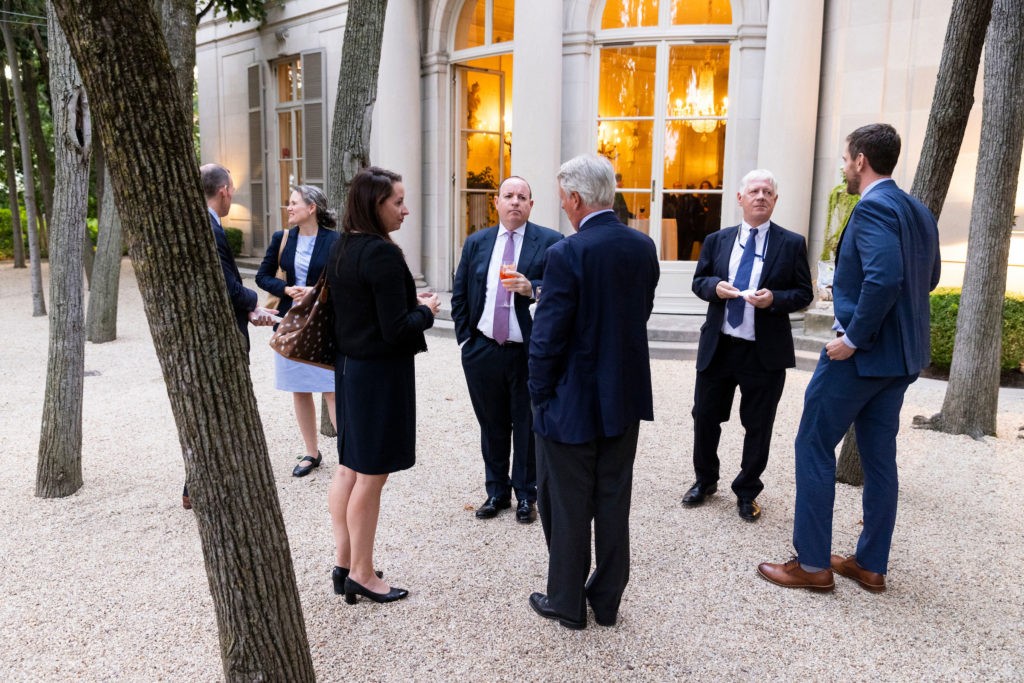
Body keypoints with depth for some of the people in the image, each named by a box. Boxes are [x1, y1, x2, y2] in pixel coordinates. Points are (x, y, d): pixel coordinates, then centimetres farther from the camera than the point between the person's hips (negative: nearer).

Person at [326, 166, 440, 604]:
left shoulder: (340, 248, 6)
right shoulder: (382, 254, -20)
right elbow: (396, 329, -22)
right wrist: (426, 310, -4)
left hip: (349, 367, 9)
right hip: (381, 374, -9)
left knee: (348, 469, 16)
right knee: (371, 477, 4)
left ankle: (343, 563, 28)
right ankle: (361, 574, 18)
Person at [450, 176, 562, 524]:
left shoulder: (550, 242, -2)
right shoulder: (476, 243, 9)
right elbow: (459, 295, 12)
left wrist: (532, 289, -26)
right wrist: (465, 338, 5)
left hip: (528, 352, -3)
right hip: (482, 350, 3)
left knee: (527, 427, 8)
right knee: (492, 426, 14)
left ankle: (526, 495, 24)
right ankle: (496, 492, 29)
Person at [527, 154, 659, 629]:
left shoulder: (568, 254, -21)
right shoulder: (644, 247, 0)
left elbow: (547, 337, -19)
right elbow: (641, 314, 8)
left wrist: (540, 395, -6)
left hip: (573, 404, -6)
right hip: (626, 397, 6)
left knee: (567, 509, 10)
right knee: (613, 503, 17)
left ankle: (567, 604, 25)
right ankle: (607, 601, 31)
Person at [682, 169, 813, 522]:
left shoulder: (792, 244, -1)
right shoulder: (717, 240, 7)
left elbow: (804, 293, -1)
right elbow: (698, 281, 10)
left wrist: (774, 299, -20)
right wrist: (715, 286, -12)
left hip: (765, 352, -2)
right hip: (717, 347, 3)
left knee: (758, 426, 8)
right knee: (705, 417, 12)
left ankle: (747, 492, 27)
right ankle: (705, 480, 34)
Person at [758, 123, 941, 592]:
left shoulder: (872, 207, -17)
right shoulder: (919, 211, 12)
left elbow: (886, 278, -30)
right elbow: (928, 278, 19)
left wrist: (854, 337, -21)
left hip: (863, 352, -9)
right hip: (901, 352, 9)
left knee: (814, 447, 2)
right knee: (879, 456, 14)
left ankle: (813, 564, 9)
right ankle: (871, 564, 24)